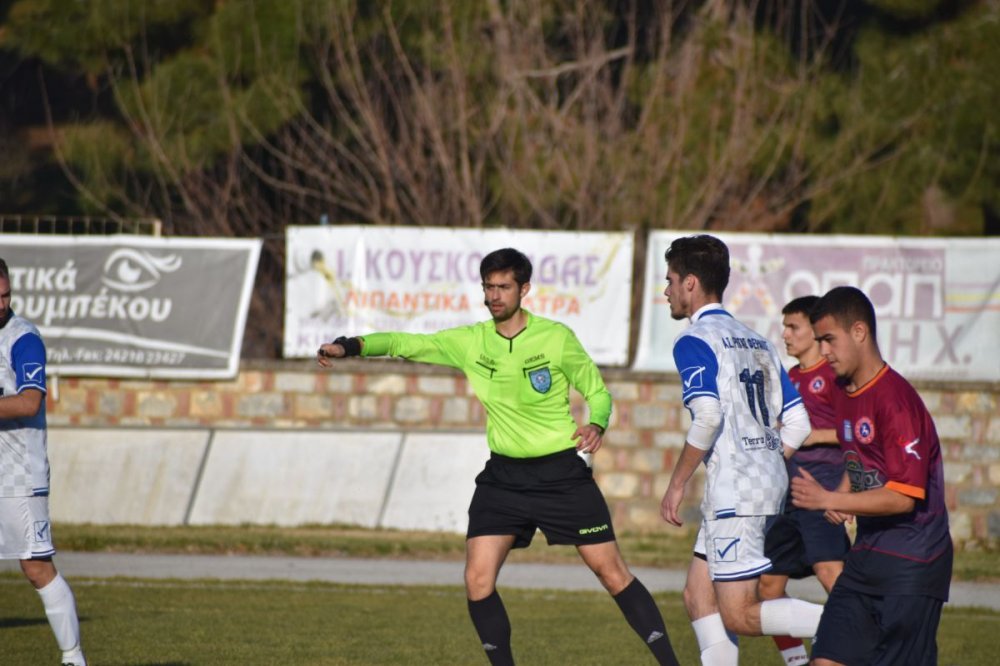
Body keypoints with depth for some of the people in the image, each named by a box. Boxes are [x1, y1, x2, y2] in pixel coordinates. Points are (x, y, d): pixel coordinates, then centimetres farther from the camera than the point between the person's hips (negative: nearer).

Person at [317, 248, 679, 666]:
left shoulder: (556, 338, -9)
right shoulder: (470, 342, 0)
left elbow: (598, 392, -1)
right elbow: (406, 344, 0)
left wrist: (596, 425, -23)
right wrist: (352, 346, -16)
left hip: (562, 473, -3)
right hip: (504, 475, 4)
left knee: (611, 571, -3)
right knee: (478, 579, -8)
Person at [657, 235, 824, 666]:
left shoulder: (695, 342, -8)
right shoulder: (756, 342, 17)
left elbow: (708, 416, -22)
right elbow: (797, 424, 15)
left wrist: (677, 483, -13)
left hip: (736, 492, -9)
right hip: (770, 481, 9)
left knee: (739, 616, -9)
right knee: (698, 598, 13)